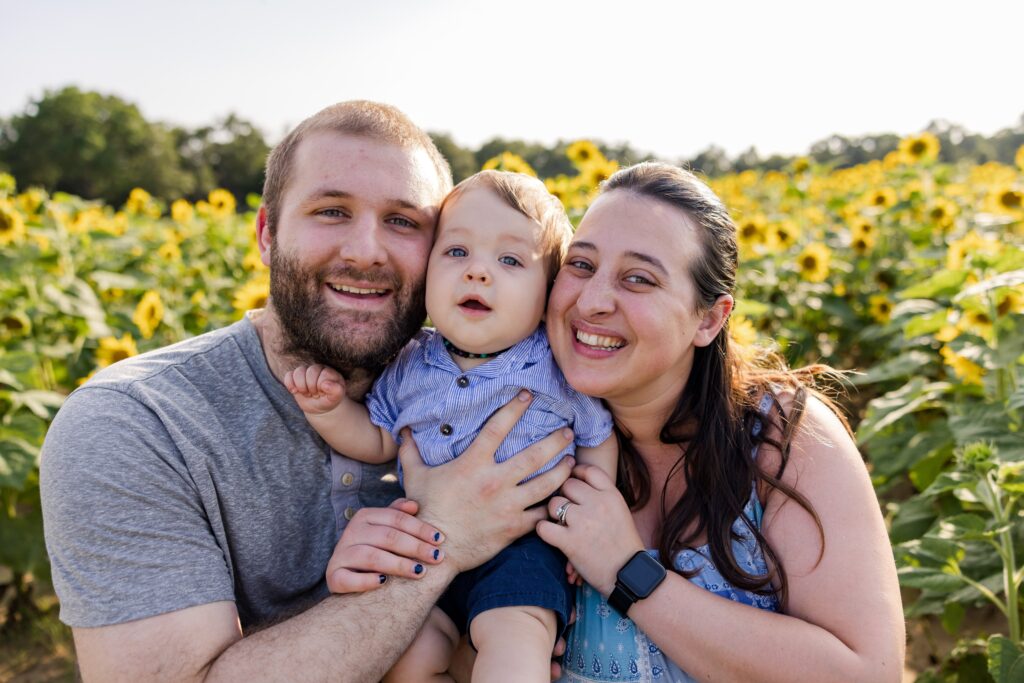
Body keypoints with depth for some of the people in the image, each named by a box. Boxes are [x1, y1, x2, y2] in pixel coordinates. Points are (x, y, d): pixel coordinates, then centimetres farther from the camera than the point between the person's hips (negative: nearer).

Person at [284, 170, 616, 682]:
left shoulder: (563, 368, -9)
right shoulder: (410, 366, 0)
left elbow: (598, 444, 5)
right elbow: (379, 442, 12)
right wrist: (329, 409, -3)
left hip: (524, 548, -4)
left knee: (514, 633, -29)